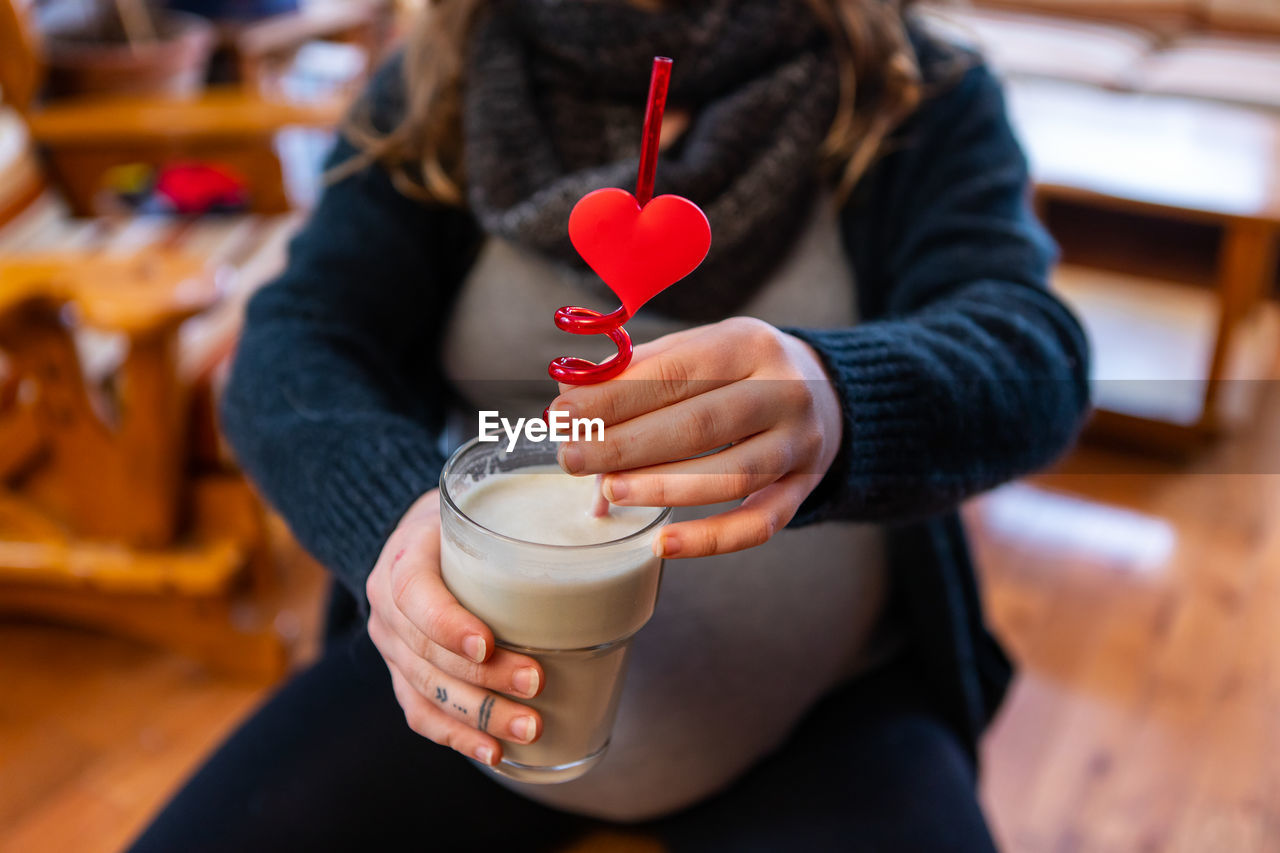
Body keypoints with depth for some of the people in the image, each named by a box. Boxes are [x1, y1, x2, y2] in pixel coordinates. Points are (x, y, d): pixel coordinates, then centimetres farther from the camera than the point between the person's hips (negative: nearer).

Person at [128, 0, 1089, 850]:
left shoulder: (921, 104, -4)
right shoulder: (435, 97, 0)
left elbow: (1032, 351, -21)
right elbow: (294, 345, -12)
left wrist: (833, 406, -43)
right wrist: (396, 516, -34)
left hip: (820, 714, -1)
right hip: (476, 662, 2)